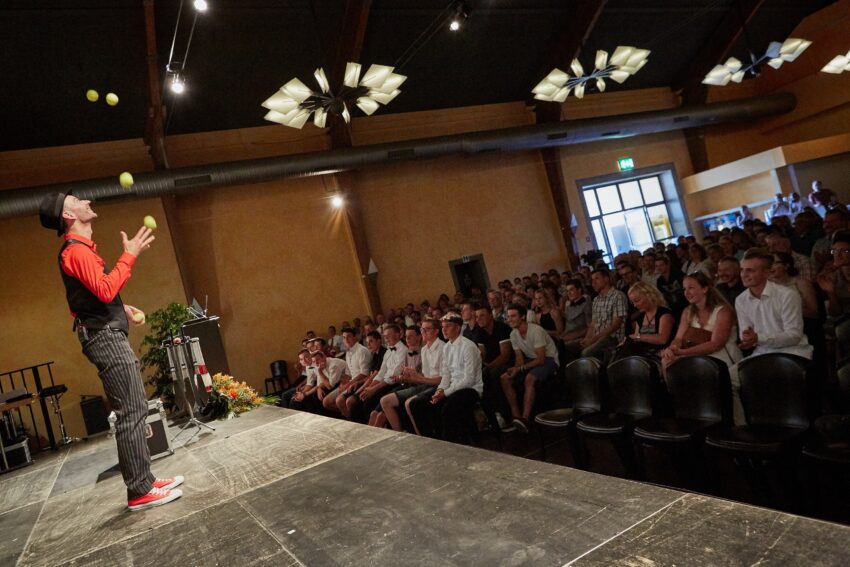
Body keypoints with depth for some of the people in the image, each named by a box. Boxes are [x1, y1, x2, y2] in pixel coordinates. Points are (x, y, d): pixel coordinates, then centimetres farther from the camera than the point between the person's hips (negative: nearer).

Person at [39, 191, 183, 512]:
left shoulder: (80, 249, 20)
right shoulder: (76, 250, -12)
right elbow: (105, 290, -26)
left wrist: (124, 310, 15)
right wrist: (129, 255, -20)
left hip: (108, 336, 10)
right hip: (106, 338, -10)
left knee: (133, 411, 11)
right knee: (131, 413, -10)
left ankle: (144, 480, 17)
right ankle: (140, 492, -4)